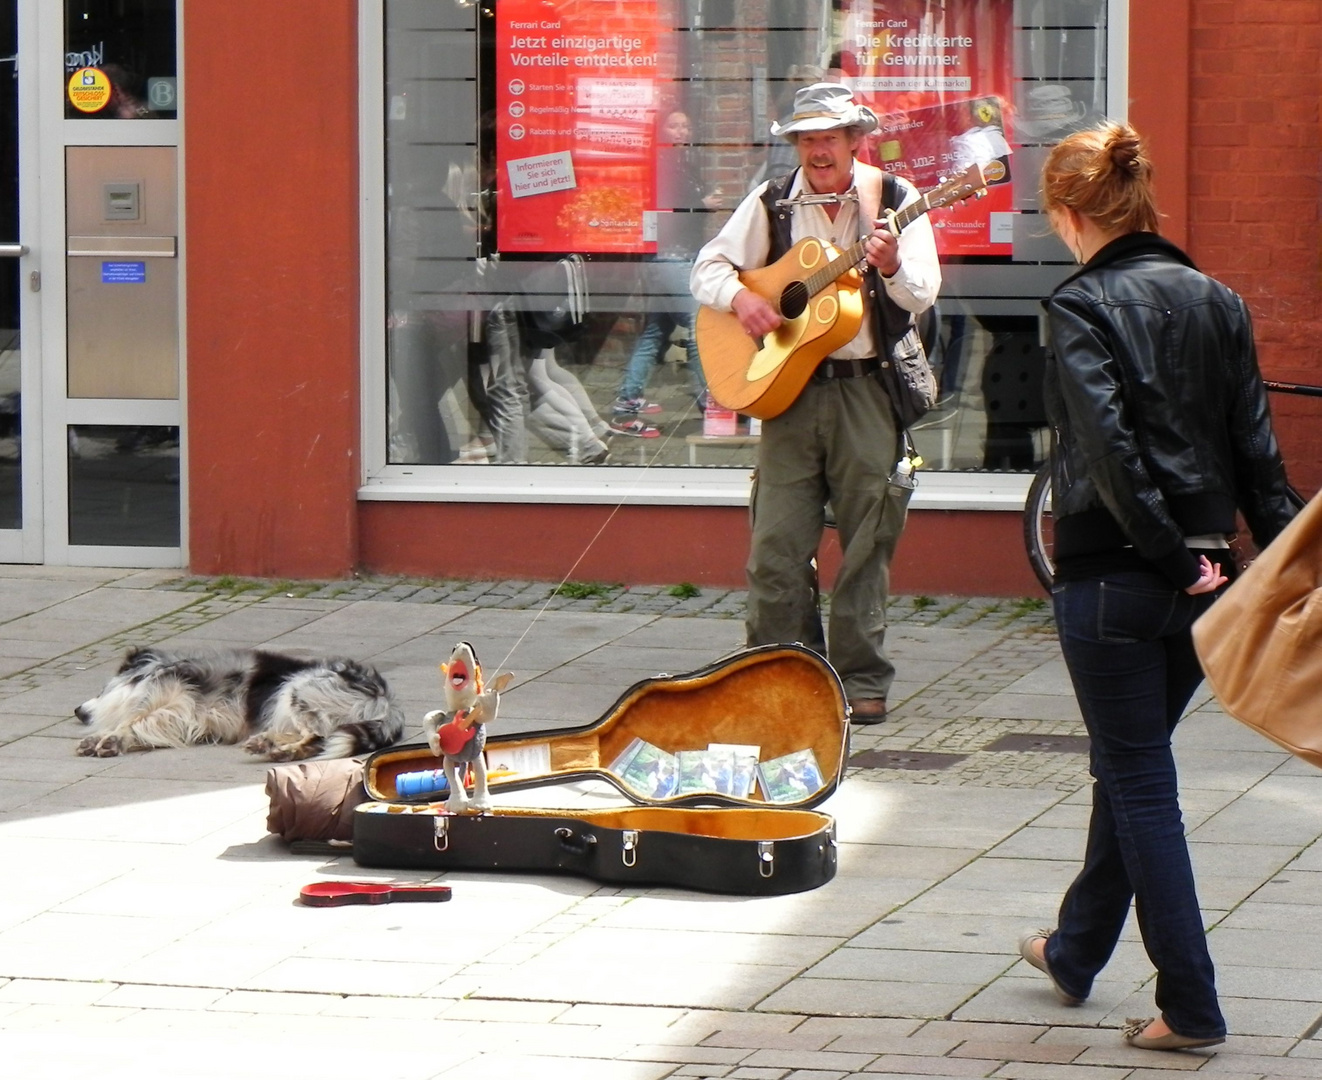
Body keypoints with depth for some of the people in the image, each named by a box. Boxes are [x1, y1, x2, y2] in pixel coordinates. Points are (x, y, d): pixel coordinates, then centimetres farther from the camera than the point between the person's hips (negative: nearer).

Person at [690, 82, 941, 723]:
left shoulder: (893, 199, 1)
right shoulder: (772, 203, 7)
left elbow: (922, 296, -6)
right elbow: (708, 267, 11)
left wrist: (892, 267, -27)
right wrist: (740, 298, -9)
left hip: (870, 388, -2)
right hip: (789, 386, 2)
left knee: (867, 542, 1)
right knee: (777, 544, -1)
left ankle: (862, 680, 9)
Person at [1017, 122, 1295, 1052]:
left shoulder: (1083, 308, -10)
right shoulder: (1217, 302, 7)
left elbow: (1108, 447, -20)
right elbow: (1256, 449, 4)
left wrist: (1172, 557, -15)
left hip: (1112, 578, -6)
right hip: (1205, 578, 6)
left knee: (1141, 785, 2)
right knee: (1129, 767, 21)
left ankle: (1191, 1005, 1)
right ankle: (1076, 951, 38)